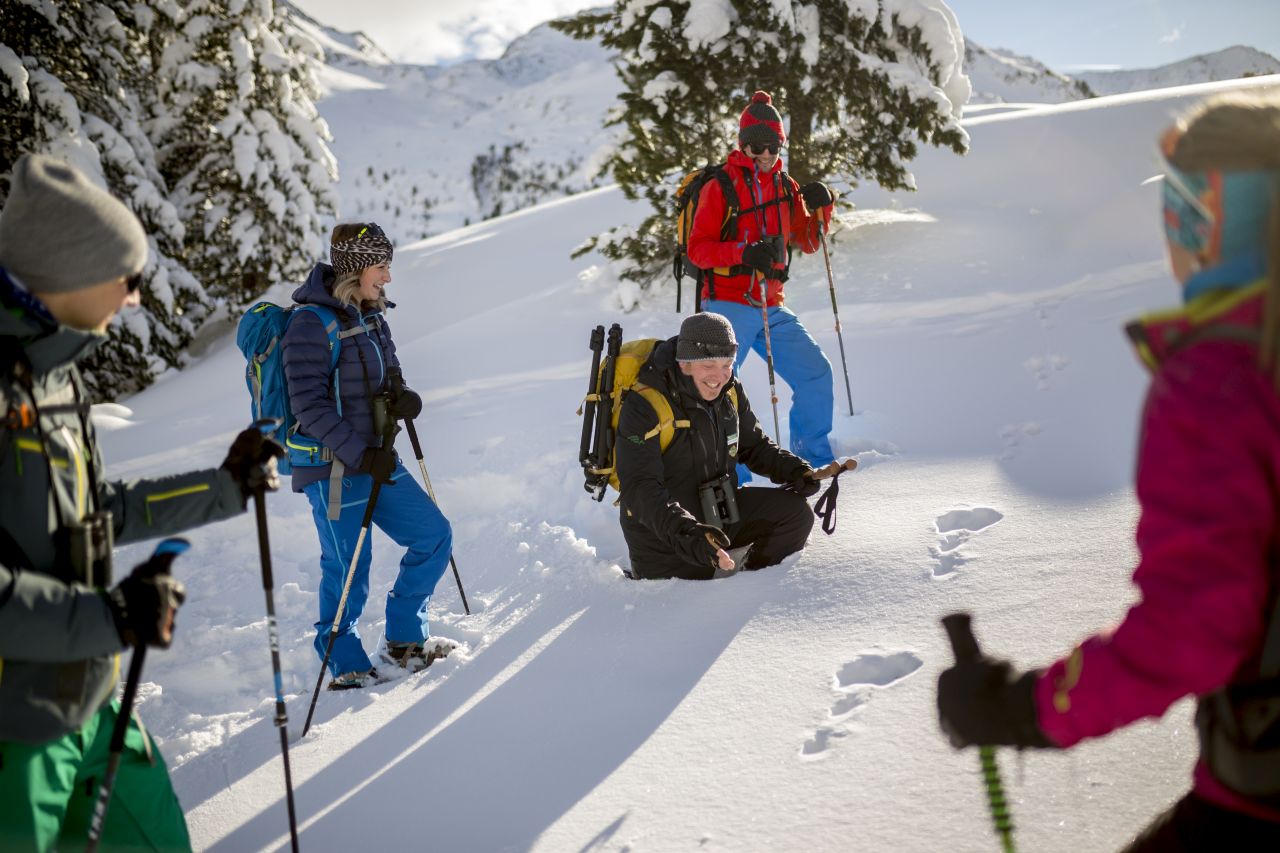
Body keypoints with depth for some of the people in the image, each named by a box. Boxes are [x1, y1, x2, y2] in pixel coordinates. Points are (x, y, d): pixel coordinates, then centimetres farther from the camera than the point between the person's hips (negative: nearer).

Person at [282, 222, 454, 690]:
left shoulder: (372, 318, 10)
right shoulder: (312, 324, -15)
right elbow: (310, 406, -19)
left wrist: (405, 400, -8)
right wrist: (360, 454, -22)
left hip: (376, 460, 8)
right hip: (333, 466, -8)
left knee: (433, 535, 11)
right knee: (348, 571, -1)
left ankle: (404, 639, 25)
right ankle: (346, 667, 18)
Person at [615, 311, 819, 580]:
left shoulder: (730, 392, -3)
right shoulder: (643, 406, -25)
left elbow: (754, 446, 12)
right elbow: (641, 488, -31)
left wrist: (794, 470, -8)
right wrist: (686, 534, -46)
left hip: (721, 513, 6)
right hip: (662, 534, -6)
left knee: (794, 511, -7)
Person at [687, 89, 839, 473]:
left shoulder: (785, 185, 13)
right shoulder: (719, 186, -4)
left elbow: (807, 242, 20)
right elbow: (697, 248, -10)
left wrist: (820, 208, 1)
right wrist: (744, 252, -25)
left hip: (772, 308, 6)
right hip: (728, 305, -5)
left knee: (815, 373, 2)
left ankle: (812, 459, 18)